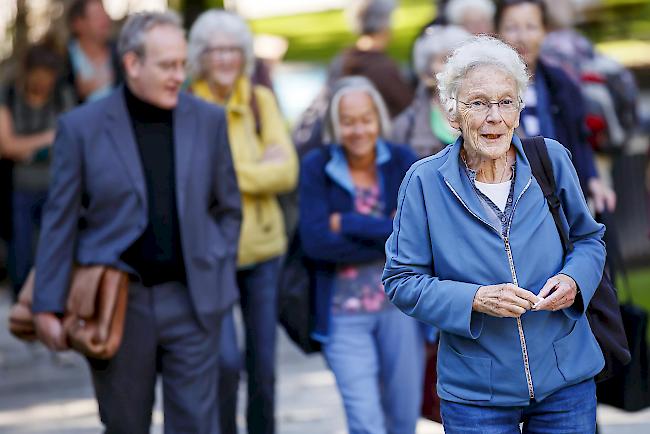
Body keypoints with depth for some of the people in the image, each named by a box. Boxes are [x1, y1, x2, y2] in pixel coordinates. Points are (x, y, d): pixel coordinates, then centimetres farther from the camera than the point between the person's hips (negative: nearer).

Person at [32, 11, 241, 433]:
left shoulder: (209, 120, 3)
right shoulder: (81, 127, -4)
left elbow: (228, 207, 11)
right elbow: (60, 221, -2)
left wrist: (221, 278, 4)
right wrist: (47, 307, -5)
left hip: (191, 301, 1)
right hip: (117, 303, -1)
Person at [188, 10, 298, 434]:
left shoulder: (261, 100, 2)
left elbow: (288, 171, -4)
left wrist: (224, 174, -12)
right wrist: (258, 170, -13)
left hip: (262, 245, 3)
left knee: (263, 365, 9)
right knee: (226, 360, -14)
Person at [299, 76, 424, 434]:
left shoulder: (402, 161, 1)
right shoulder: (317, 166, -3)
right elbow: (314, 240, -14)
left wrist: (348, 224, -12)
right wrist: (394, 237, -13)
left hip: (401, 306, 2)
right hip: (344, 312, -2)